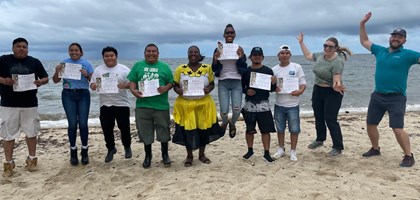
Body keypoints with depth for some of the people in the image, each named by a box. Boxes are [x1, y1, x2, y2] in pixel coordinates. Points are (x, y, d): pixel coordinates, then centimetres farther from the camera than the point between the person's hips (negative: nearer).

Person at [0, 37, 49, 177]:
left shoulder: (35, 62, 6)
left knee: (31, 132, 8)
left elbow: (45, 78, 9)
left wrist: (41, 82, -13)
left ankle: (32, 159, 24)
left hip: (30, 104, 1)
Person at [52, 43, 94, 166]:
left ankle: (84, 152, 10)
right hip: (68, 95, 1)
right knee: (72, 124, -2)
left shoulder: (86, 63, 6)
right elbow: (55, 81, 9)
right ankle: (73, 152, 13)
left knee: (83, 123, -4)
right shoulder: (64, 63, 9)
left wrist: (86, 75, -17)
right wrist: (57, 72, -10)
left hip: (83, 95, 0)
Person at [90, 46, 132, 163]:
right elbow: (92, 84, 6)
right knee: (107, 129, 7)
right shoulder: (98, 70, 8)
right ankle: (111, 149, 25)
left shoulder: (124, 69, 0)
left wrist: (125, 85, -26)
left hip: (122, 104, -2)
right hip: (105, 105, 3)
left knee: (124, 128, 5)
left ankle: (127, 147, 27)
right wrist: (93, 86, -18)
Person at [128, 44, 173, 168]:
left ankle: (165, 155, 25)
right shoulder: (138, 66, 11)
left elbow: (171, 82, 6)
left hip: (161, 105, -1)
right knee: (145, 131, 9)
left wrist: (166, 88, -15)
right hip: (143, 105, 1)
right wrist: (133, 90, -12)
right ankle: (148, 156, 26)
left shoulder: (164, 67, 8)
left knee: (163, 130, 6)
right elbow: (132, 81, 8)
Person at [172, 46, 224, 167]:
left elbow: (212, 83, 8)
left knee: (204, 128, 6)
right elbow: (175, 85, 5)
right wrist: (177, 90, -17)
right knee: (188, 130, 2)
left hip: (204, 103, 1)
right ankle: (189, 156, 22)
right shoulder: (180, 69, 2)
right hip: (185, 104, -1)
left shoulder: (207, 68, 3)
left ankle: (202, 154, 27)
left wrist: (209, 89, -14)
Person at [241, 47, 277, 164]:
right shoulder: (246, 71, 5)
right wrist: (246, 91, -10)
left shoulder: (268, 71, 3)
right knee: (249, 129, 10)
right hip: (249, 104, 1)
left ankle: (266, 153, 9)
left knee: (265, 130, 0)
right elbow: (241, 86, 10)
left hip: (263, 105, -1)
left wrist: (274, 83, -17)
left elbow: (272, 89, 5)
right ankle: (250, 150, 27)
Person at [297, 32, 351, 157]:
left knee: (330, 120, -6)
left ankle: (338, 147, 7)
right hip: (317, 90, 7)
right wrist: (301, 43, 16)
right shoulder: (320, 55, -2)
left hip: (332, 93, -7)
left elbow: (336, 82, -27)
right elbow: (308, 55, 19)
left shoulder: (337, 62, -23)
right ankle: (320, 140, 38)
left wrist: (337, 87, -49)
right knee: (318, 117, 18)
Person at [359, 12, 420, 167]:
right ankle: (375, 149, 33)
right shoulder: (380, 51, 9)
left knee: (398, 129, -11)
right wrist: (362, 24, 13)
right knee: (370, 124, 13)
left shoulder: (407, 54, -4)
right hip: (377, 96, 5)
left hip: (396, 98, -5)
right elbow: (364, 41, 19)